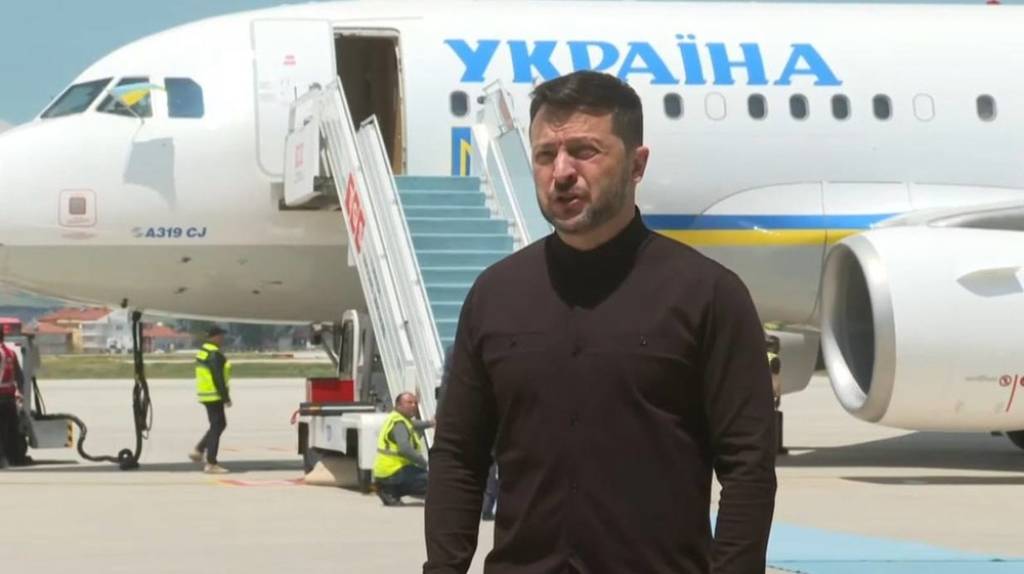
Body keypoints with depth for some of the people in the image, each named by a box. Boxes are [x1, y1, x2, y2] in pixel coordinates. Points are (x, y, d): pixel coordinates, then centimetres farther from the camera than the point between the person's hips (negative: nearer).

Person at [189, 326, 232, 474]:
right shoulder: (215, 355, -18)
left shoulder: (202, 351, 13)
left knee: (220, 424, 18)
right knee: (217, 427, -4)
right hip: (214, 396, -10)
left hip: (205, 394, 10)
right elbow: (218, 378, -22)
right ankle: (211, 464, -3)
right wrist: (226, 398, -18)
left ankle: (198, 451, 16)